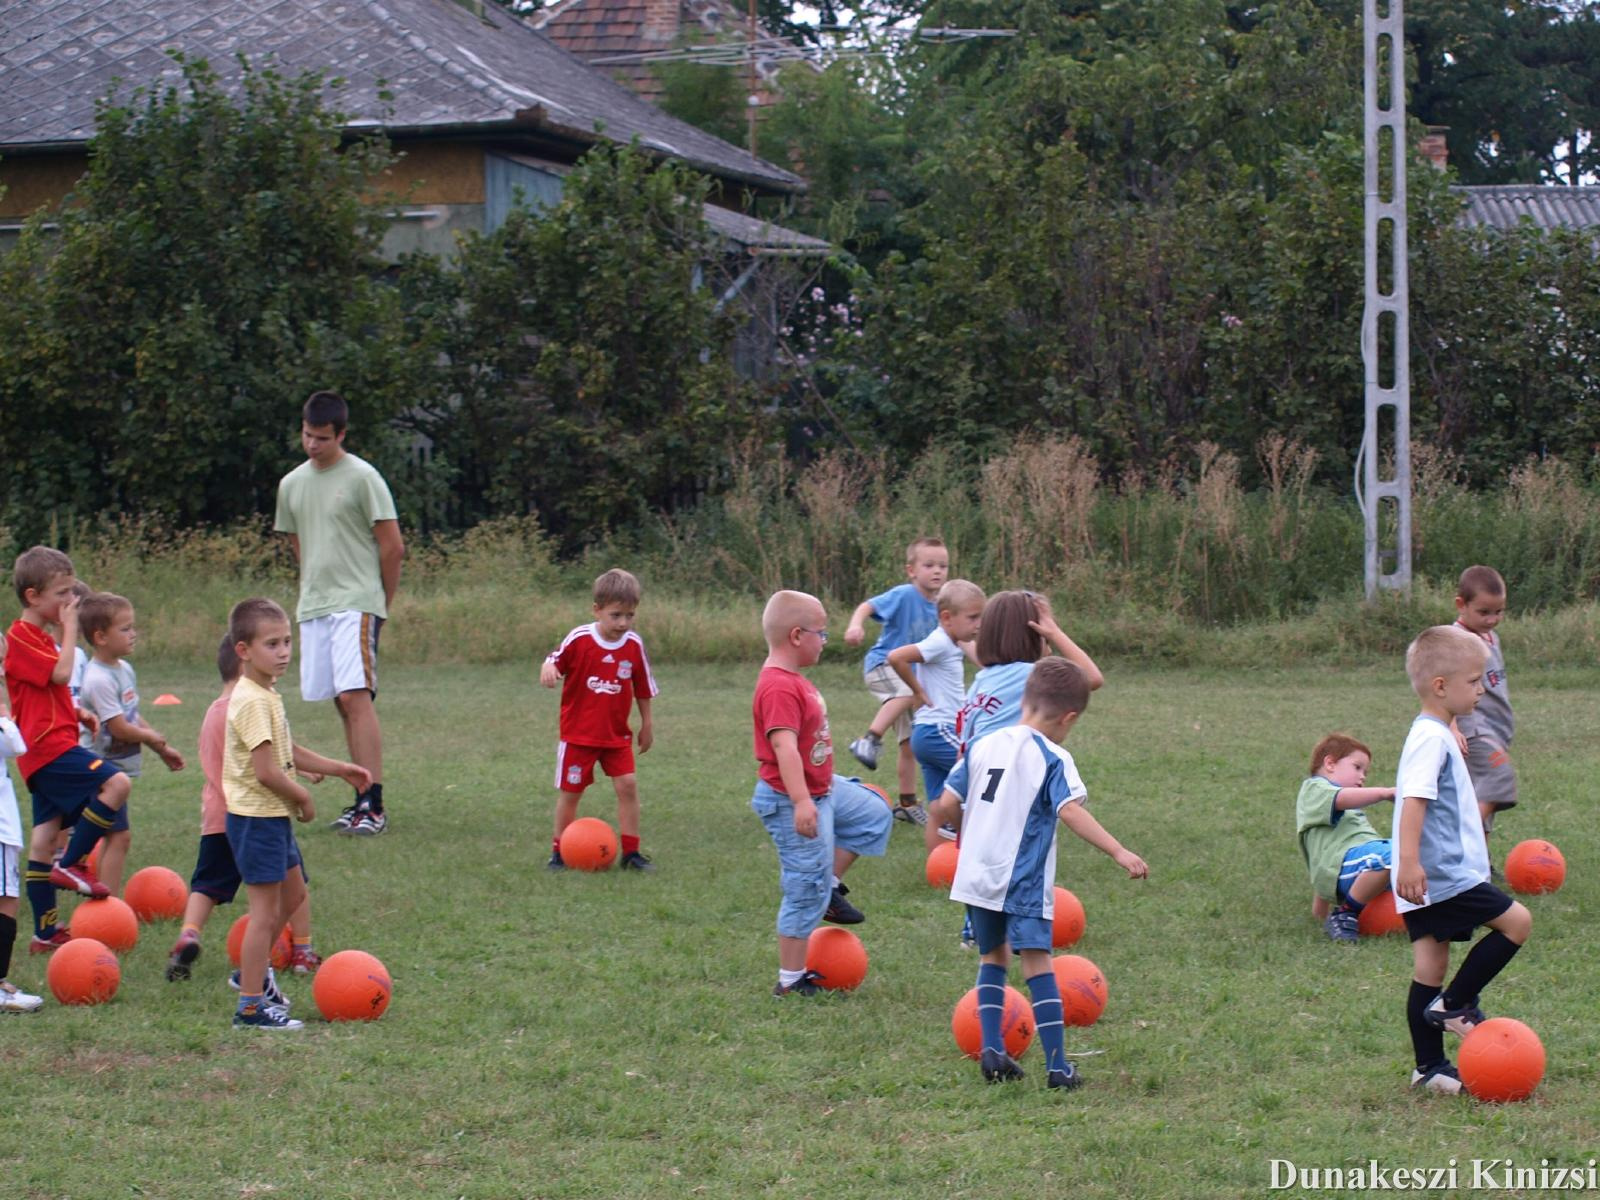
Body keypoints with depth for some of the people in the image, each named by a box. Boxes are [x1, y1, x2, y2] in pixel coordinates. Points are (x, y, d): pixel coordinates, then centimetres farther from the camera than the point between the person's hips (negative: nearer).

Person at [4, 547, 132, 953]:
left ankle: (45, 933, 14)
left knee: (45, 835, 11)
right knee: (116, 783, -21)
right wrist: (70, 627, -12)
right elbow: (60, 673, -23)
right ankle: (71, 864, -12)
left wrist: (76, 711, 15)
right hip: (48, 747, -10)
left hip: (46, 751, 10)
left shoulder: (40, 637, 20)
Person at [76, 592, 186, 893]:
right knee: (119, 837, -12)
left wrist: (163, 750, 18)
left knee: (112, 837, 16)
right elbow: (119, 728, -23)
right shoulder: (99, 679, -22)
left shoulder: (124, 668, 9)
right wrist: (153, 738, -7)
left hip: (117, 768, 10)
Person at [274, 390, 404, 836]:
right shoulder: (291, 484, 13)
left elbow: (392, 547, -4)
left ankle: (374, 805, -20)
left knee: (355, 696, -16)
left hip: (357, 603, -6)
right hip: (313, 606, 6)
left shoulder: (362, 477, -5)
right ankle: (364, 800, 11)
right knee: (344, 703, 7)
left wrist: (381, 603, 3)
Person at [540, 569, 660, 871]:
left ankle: (631, 852, 2)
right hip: (578, 733, -2)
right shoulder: (579, 639, -15)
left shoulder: (634, 645, -6)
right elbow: (555, 659, -6)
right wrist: (548, 669, -30)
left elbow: (643, 689, 5)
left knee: (628, 784, -7)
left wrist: (647, 724, 11)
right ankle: (558, 852, 19)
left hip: (617, 734, 2)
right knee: (570, 791, 6)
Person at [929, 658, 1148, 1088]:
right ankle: (1057, 1065, -10)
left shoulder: (983, 746, 7)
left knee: (993, 957, 21)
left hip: (975, 876, 5)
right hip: (1023, 882, -5)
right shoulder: (1053, 760, -8)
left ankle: (992, 1049, 11)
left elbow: (947, 805, 6)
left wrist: (937, 813, 30)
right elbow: (1071, 811, -23)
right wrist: (1119, 852, -28)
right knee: (1037, 963, -5)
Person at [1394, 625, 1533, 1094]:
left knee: (1430, 967, 9)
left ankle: (1431, 1068, 11)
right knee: (1516, 921, -6)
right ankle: (1455, 1003, -2)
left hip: (1424, 883, 10)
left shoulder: (1434, 734, 19)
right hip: (1442, 876, -10)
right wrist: (1410, 860, -33)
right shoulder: (1431, 738, -14)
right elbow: (1414, 799, -25)